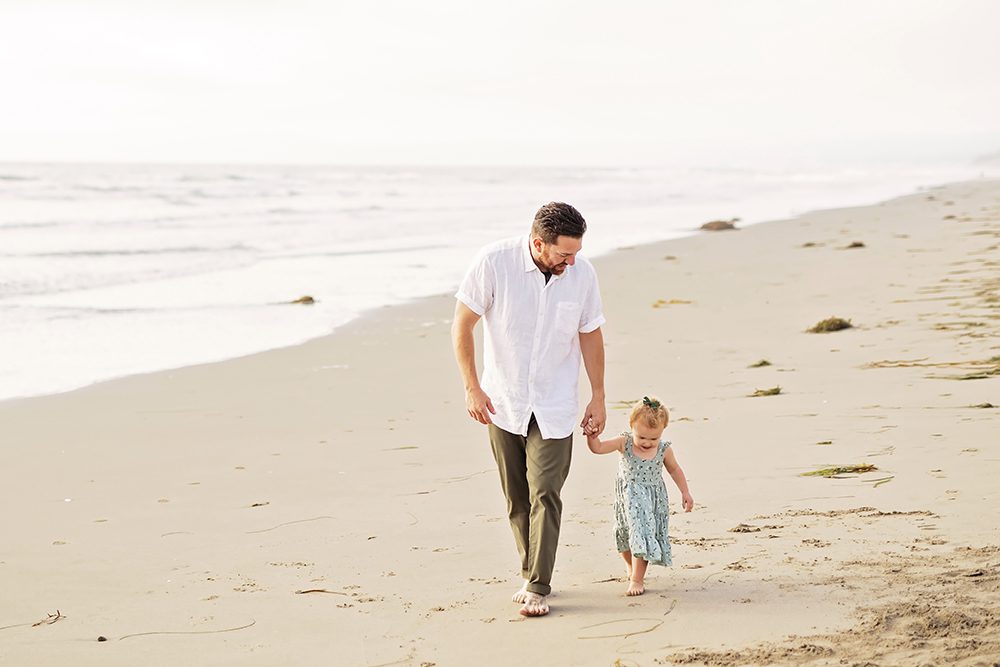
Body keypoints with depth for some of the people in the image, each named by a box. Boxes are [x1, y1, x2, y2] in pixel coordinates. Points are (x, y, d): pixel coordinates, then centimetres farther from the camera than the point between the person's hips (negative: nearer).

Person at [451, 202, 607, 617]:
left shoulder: (582, 273, -9)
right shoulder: (494, 262, -16)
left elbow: (590, 335, 4)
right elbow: (462, 325, -8)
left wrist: (598, 397, 6)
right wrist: (472, 388, -10)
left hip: (554, 406, 0)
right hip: (502, 403, 0)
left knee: (544, 493, -9)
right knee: (516, 498, 9)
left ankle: (538, 588, -3)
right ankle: (530, 574, 24)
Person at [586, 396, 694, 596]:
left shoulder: (664, 449, -12)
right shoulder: (624, 443, -15)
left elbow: (674, 470, 5)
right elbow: (598, 448, -20)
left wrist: (685, 492, 7)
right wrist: (592, 436, -40)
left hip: (652, 500, -1)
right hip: (629, 500, 1)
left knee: (643, 534, -11)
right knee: (626, 534, 18)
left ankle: (637, 578, -4)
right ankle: (631, 565, 47)